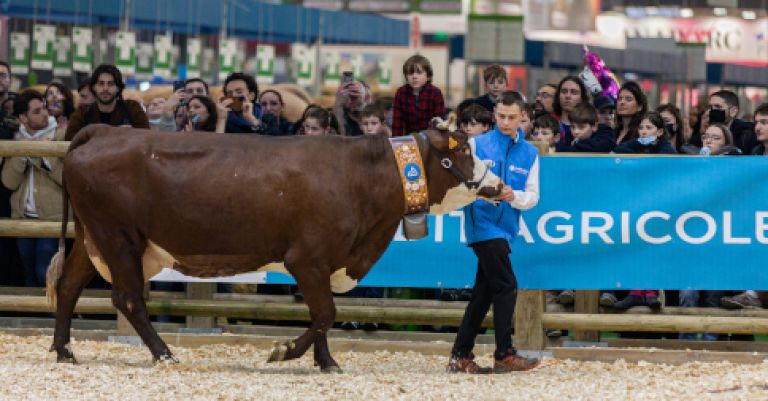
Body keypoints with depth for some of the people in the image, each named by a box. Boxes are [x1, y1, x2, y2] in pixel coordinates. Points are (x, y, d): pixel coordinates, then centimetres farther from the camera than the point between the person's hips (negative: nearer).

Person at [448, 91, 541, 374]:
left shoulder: (529, 154, 10)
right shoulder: (477, 145, 0)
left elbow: (533, 196, 7)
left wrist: (514, 196, -14)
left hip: (505, 228, 5)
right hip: (482, 222, -5)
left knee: (484, 292, 7)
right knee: (506, 287, -12)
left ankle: (460, 356, 12)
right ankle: (504, 355, -8)